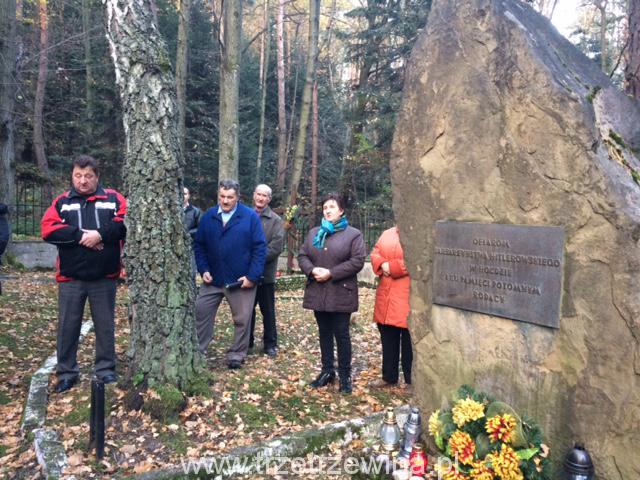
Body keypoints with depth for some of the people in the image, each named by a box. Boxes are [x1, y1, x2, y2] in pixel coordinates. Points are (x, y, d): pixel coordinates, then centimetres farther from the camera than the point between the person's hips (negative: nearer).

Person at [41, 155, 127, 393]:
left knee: (105, 325, 9)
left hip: (104, 277, -1)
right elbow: (48, 229, -7)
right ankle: (66, 372, 23)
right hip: (70, 278, 1)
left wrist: (100, 233, -20)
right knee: (67, 326, 8)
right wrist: (81, 235, -18)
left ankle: (105, 369, 23)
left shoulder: (113, 198, 5)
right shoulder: (62, 201, 8)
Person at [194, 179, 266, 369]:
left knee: (242, 319, 7)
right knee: (201, 312, 7)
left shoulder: (251, 216, -8)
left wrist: (252, 276, -15)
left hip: (241, 280, -3)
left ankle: (236, 355, 25)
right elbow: (199, 245, 7)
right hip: (213, 278, 3)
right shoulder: (208, 217, 3)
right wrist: (203, 269, -5)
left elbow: (260, 247, -10)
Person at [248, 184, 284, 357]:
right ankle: (247, 341, 26)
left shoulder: (276, 220, -1)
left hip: (265, 273, -2)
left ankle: (270, 343, 19)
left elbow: (276, 247, -11)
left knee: (268, 310, 7)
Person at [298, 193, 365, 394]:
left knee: (341, 334, 2)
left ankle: (345, 375, 14)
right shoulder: (314, 233, 13)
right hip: (318, 292, 5)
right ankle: (327, 370, 26)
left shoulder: (353, 234, -3)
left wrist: (331, 273, -17)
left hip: (341, 294, -5)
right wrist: (312, 270, -12)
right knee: (324, 333, 14)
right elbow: (302, 256, 10)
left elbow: (357, 261, -11)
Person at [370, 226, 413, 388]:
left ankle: (412, 379, 16)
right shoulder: (387, 233, 15)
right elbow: (375, 254, 12)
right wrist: (382, 265, -9)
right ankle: (389, 376, 28)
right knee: (387, 338, 14)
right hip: (385, 294, 7)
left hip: (407, 296, -6)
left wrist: (392, 267, -17)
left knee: (409, 340, 2)